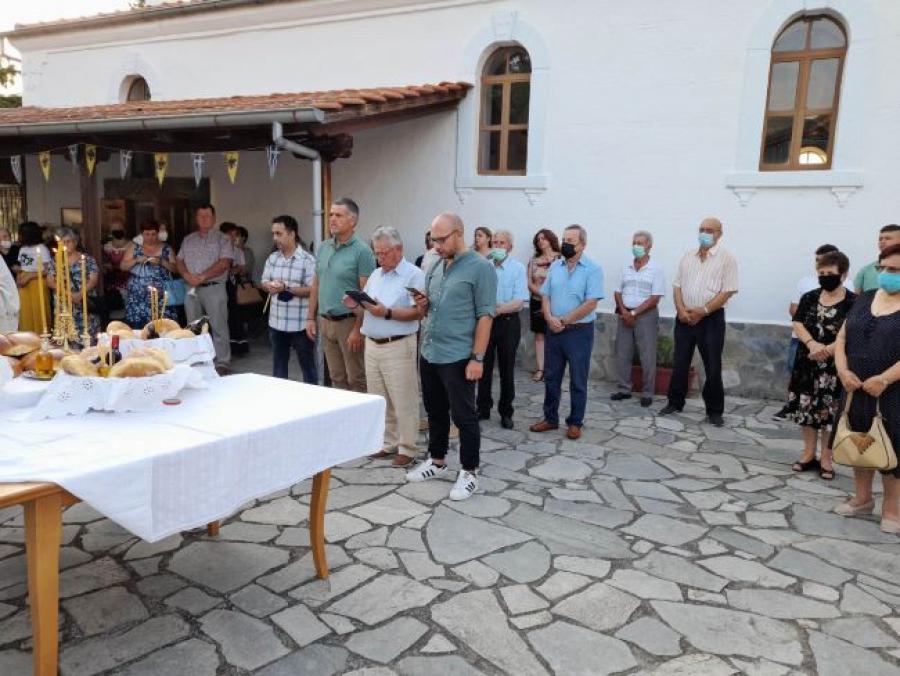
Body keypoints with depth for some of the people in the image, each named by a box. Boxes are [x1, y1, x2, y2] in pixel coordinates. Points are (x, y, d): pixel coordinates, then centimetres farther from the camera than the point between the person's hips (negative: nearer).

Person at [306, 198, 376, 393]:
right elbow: (316, 285, 16)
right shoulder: (323, 247, 10)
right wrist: (311, 318, 11)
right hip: (326, 322, 6)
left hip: (349, 322, -6)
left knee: (356, 380, 2)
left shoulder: (362, 251, -10)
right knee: (337, 379, 15)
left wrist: (358, 329, -18)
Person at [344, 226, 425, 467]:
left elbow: (418, 312, -17)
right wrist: (356, 306, -4)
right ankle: (387, 443, 26)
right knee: (379, 399, 13)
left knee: (403, 401, 0)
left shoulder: (414, 275, -7)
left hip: (398, 347, -7)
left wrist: (387, 313, -24)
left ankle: (407, 448, 11)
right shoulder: (375, 275, 15)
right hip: (372, 345, 7)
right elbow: (366, 310, 17)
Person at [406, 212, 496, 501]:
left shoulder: (480, 267, -10)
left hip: (458, 358, -7)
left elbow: (485, 316, -13)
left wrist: (477, 358, -17)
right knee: (435, 412, 18)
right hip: (429, 354, 7)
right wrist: (422, 304, -4)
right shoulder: (435, 268, 11)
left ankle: (469, 473, 16)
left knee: (463, 416, 3)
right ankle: (437, 461, 33)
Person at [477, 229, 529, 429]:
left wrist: (497, 309, -23)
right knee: (484, 366, 10)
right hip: (485, 321, 2)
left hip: (507, 322, -2)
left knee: (506, 369, 7)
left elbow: (519, 302, -12)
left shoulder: (518, 268, -4)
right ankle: (483, 408, 23)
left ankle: (506, 412, 18)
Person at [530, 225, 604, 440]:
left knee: (578, 381, 5)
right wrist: (550, 318, -11)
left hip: (579, 331, -5)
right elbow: (545, 296, 8)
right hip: (554, 331, 5)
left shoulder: (593, 269, -9)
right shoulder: (555, 267, 8)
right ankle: (550, 418, 25)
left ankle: (575, 423, 17)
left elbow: (590, 304, -15)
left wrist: (564, 321, -14)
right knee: (551, 378, 12)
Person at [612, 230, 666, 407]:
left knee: (647, 357, -1)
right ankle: (624, 389, 16)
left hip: (645, 315, -5)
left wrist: (634, 313, -14)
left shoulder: (656, 270, -5)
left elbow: (655, 298, -11)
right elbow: (618, 293, 10)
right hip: (625, 314, 5)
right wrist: (624, 311, -8)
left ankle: (647, 393, 7)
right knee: (622, 354, 6)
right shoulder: (626, 268, 10)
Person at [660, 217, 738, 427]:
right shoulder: (688, 256, 12)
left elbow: (727, 291, -10)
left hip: (711, 318, -4)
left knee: (713, 367, 2)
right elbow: (677, 285, 9)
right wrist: (681, 309, -7)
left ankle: (715, 411, 13)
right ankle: (675, 403, 21)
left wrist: (702, 311, -15)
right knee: (680, 363, 9)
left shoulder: (727, 258, -3)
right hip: (684, 317, 4)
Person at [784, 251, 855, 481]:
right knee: (807, 409, 10)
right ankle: (808, 455, 23)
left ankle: (826, 460, 14)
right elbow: (797, 324, -2)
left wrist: (827, 350, -24)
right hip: (807, 363, 4)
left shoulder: (852, 302, -7)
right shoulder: (809, 297, 6)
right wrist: (812, 343, -19)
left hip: (834, 367, -4)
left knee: (829, 412, 1)